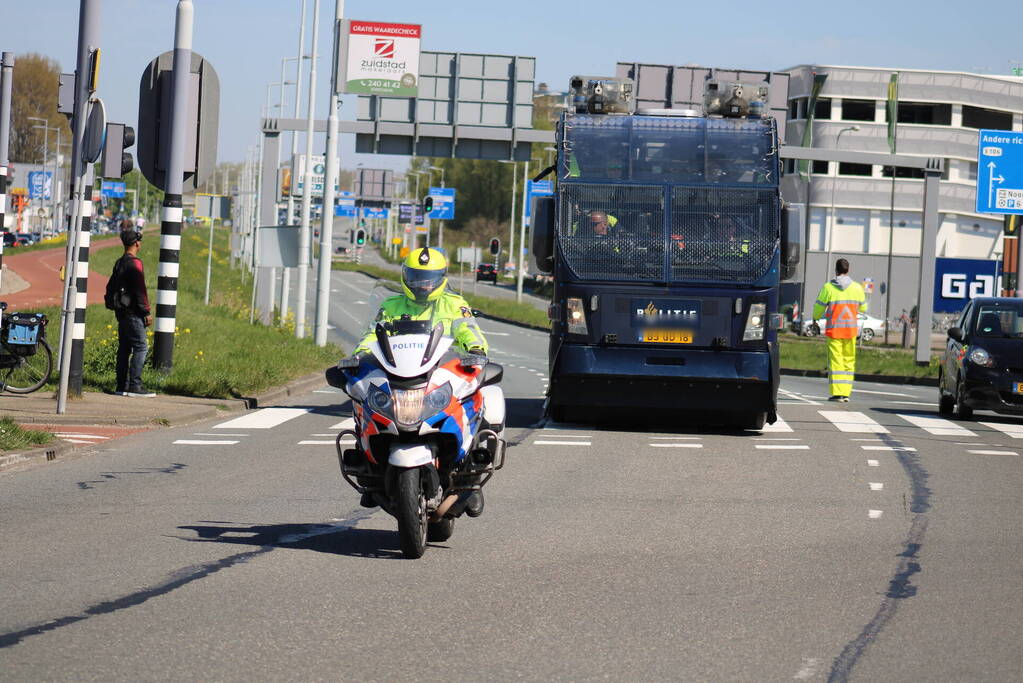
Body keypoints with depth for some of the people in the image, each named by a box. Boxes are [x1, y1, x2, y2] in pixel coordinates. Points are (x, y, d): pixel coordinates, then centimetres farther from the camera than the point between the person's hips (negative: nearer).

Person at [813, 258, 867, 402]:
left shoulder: (828, 287, -6)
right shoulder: (856, 287, 1)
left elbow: (819, 307, 1)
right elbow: (863, 308, 13)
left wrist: (815, 318, 23)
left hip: (834, 329, -2)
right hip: (851, 328, 2)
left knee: (835, 360, -1)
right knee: (849, 361, 10)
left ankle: (837, 393, -7)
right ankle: (846, 393, 7)